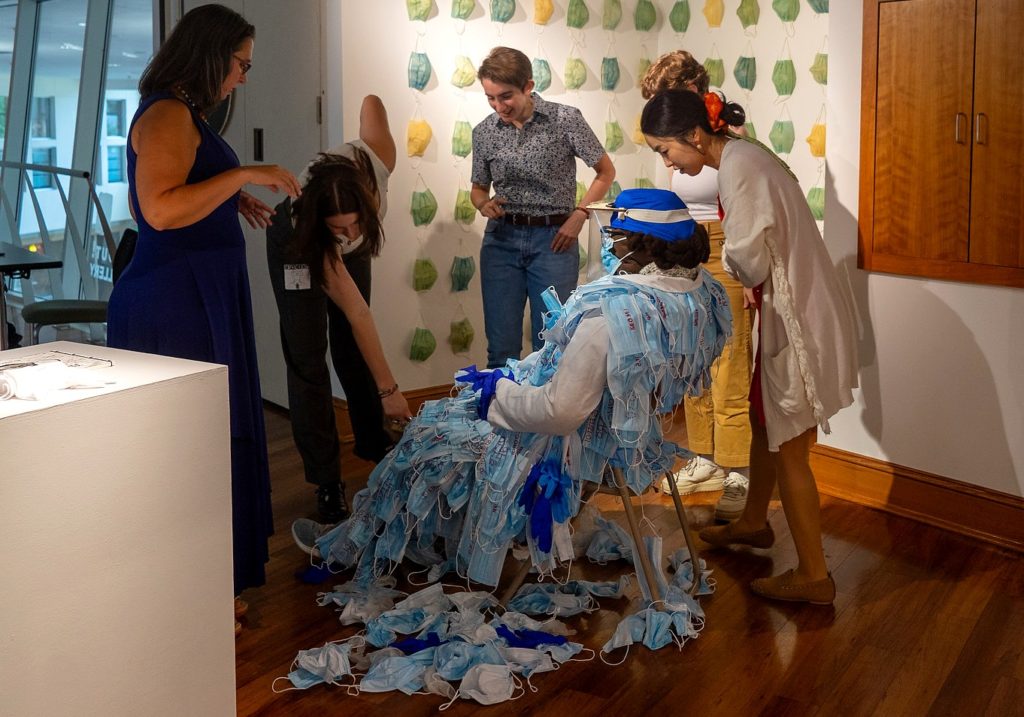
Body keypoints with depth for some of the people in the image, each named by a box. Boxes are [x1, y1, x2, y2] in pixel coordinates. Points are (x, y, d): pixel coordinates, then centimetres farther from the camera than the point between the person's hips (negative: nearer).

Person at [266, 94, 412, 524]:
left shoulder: (375, 160, -40)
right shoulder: (302, 230, -44)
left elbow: (372, 101, -17)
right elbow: (357, 314, -40)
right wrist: (389, 389, -36)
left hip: (349, 252, 4)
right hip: (298, 245, -4)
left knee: (351, 349, 8)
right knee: (307, 358, -9)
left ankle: (373, 443, 26)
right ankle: (327, 482, -4)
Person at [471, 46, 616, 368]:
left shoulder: (565, 119, -6)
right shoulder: (484, 132, 3)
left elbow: (606, 172, 3)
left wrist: (579, 215, -6)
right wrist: (483, 204, -6)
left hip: (553, 240, -2)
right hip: (502, 239, 3)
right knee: (501, 347, 4)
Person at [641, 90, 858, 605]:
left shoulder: (738, 167, -20)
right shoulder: (743, 156, 10)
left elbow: (748, 260, -24)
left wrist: (725, 257, -4)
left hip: (798, 319, -10)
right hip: (789, 311, 10)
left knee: (788, 448, 0)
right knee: (764, 421, 24)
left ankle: (813, 576, 11)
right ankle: (754, 522, 44)